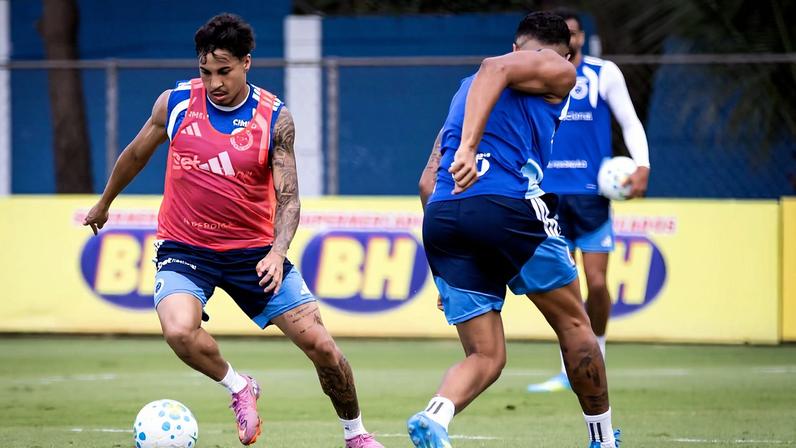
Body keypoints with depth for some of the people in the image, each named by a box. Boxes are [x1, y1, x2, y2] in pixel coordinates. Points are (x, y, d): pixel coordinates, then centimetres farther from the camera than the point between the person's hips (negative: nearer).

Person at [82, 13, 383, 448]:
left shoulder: (274, 118, -8)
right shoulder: (175, 103, -5)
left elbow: (288, 196, -9)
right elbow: (136, 153, 14)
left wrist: (277, 252, -27)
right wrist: (103, 204, 26)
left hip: (254, 251, 0)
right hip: (184, 248, 0)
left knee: (319, 343, -5)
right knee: (180, 331, -30)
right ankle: (239, 388, 0)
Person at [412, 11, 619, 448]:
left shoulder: (466, 92, 32)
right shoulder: (556, 70, 12)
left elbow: (428, 181, 26)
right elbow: (495, 68, -10)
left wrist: (447, 259, 29)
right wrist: (469, 147, -20)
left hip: (438, 217, 6)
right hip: (507, 206, -6)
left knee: (486, 357, 6)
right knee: (573, 323, 15)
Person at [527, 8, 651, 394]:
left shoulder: (604, 74, 2)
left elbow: (630, 123, 3)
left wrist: (642, 165, -11)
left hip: (592, 193, -2)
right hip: (551, 194, 2)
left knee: (596, 283, -6)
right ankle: (569, 370, 5)